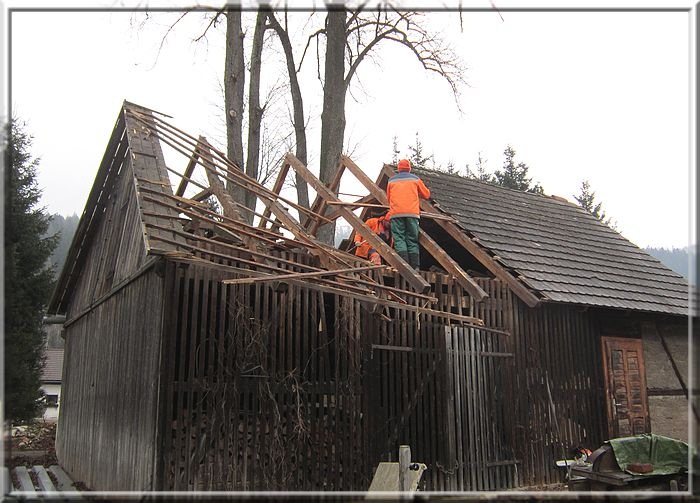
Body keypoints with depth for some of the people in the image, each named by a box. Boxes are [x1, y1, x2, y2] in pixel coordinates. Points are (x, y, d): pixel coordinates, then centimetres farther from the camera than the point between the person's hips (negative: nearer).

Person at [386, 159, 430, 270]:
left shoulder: (391, 180, 15)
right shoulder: (415, 179, 14)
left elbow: (389, 198, 22)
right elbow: (426, 194, 20)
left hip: (396, 213, -1)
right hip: (412, 213, 1)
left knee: (399, 239, -3)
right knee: (412, 240, 4)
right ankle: (415, 266, -4)